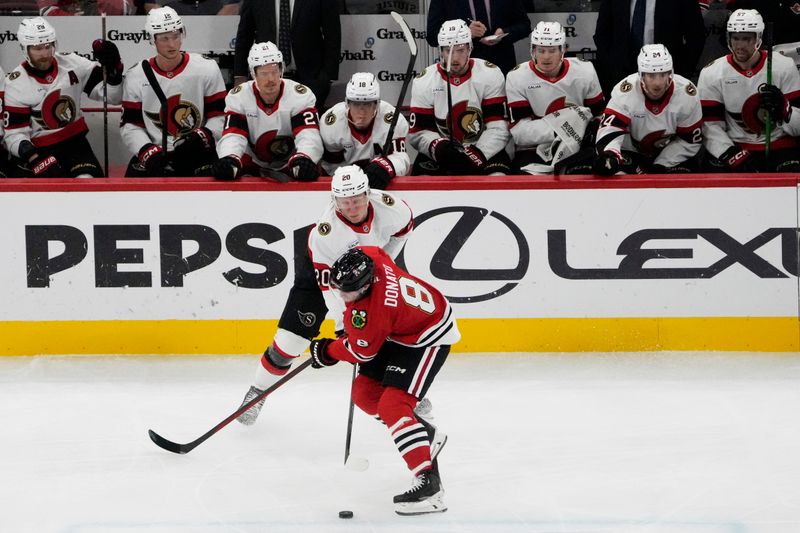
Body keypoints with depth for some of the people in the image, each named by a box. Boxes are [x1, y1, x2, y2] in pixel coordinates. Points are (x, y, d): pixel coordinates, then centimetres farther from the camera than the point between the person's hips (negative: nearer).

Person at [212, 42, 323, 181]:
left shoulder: (300, 95, -17)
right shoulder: (238, 97, -12)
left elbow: (309, 136, -28)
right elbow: (233, 136, -20)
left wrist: (303, 160, -51)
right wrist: (229, 160, -43)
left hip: (291, 165, -1)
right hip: (253, 164, 1)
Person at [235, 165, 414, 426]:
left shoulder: (388, 206, -27)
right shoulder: (325, 232, -37)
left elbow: (403, 227, -1)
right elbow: (327, 282, -32)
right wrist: (343, 323, -35)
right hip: (320, 269, -4)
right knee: (291, 339, -8)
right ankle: (257, 393, 10)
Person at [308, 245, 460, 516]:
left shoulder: (373, 311, -36)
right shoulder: (364, 257, -17)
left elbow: (362, 351, -19)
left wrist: (326, 352, 1)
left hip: (429, 337, -10)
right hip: (400, 329, 10)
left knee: (392, 405, -22)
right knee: (364, 392, 10)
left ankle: (429, 485, -27)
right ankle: (425, 436, 28)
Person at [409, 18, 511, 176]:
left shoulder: (490, 75, -7)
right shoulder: (424, 82, -4)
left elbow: (498, 129, -10)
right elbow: (418, 133, -4)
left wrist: (477, 154, -26)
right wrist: (438, 146, -26)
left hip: (484, 150, -1)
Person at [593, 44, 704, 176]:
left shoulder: (687, 94, -24)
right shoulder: (625, 92, -29)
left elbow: (691, 140, -13)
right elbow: (610, 130, -38)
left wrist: (660, 166, -19)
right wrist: (608, 155, -61)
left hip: (671, 152, 1)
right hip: (632, 149, -1)